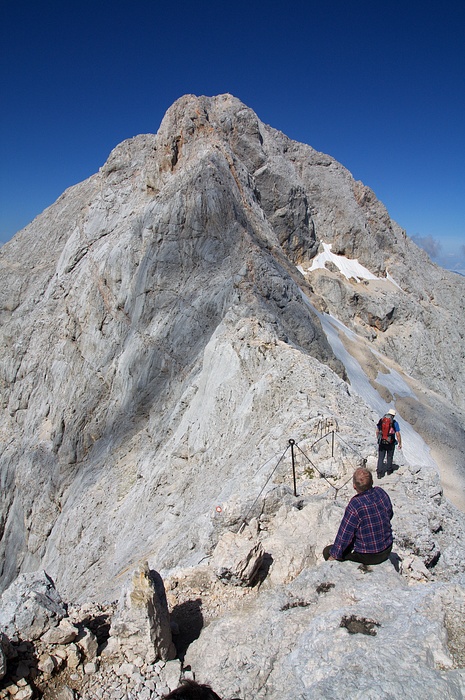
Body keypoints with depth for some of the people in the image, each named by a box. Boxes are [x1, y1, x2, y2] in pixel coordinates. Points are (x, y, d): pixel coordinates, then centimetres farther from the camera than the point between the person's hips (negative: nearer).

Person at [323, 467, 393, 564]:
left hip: (367, 557, -6)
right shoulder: (381, 492, -13)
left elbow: (343, 537, -20)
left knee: (327, 551, 10)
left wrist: (333, 555, -5)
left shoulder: (354, 506, -30)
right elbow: (389, 515, 8)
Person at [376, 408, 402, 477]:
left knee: (380, 458, 5)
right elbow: (398, 434, -10)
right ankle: (389, 470, 35)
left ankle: (379, 473, -1)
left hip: (381, 442, 2)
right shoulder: (394, 423, -10)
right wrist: (400, 444, 1)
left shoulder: (381, 420, 1)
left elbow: (377, 431, 10)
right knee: (389, 457, 19)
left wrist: (378, 439, 25)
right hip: (390, 443, -2)